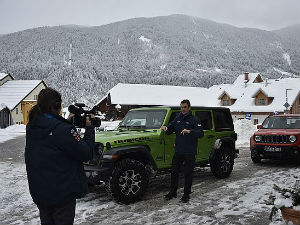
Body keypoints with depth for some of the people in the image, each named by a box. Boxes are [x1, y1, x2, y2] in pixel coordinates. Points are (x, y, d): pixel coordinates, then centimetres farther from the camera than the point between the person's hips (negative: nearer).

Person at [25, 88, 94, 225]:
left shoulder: (31, 128, 0)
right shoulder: (62, 130, -24)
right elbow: (86, 154, -17)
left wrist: (67, 122, 8)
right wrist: (89, 128, -6)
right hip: (62, 192, -7)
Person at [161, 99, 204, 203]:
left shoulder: (194, 120, -6)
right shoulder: (177, 118, 11)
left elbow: (200, 133, -17)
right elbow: (170, 129, 16)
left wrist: (189, 131, -33)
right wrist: (165, 128, -7)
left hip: (189, 152, -5)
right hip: (178, 151, 5)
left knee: (188, 174, 4)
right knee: (174, 171, 10)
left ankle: (186, 194, 16)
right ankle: (173, 192, 24)